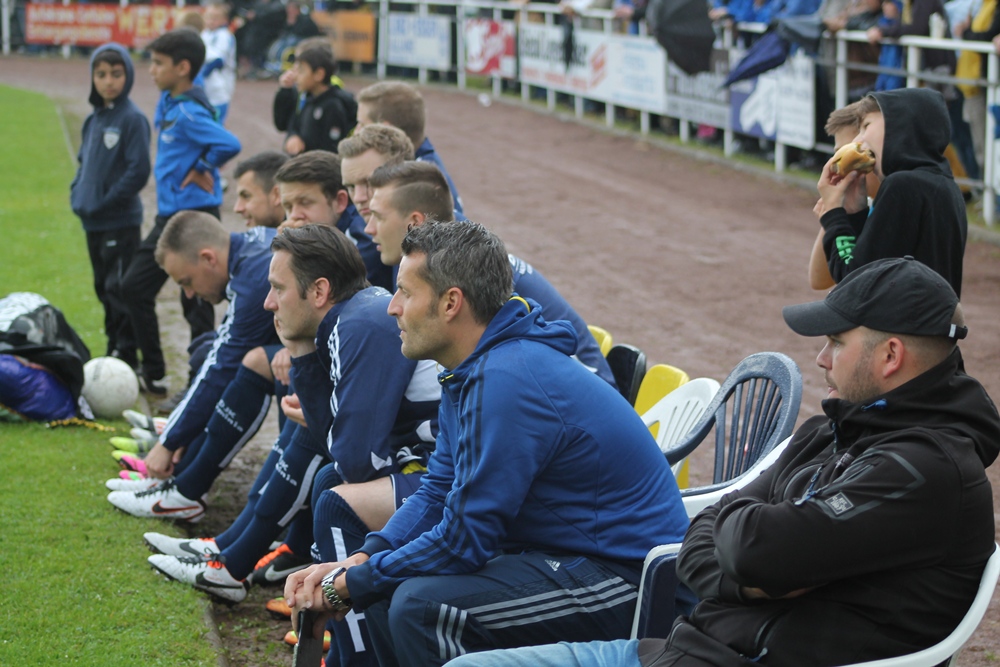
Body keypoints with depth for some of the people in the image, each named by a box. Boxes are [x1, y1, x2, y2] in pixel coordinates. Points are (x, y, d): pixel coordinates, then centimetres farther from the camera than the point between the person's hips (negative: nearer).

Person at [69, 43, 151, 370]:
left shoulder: (133, 119, -12)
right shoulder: (93, 120, 10)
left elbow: (139, 171, -17)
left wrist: (105, 202, -15)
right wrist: (77, 193, 4)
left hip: (121, 223, -8)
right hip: (93, 223, 8)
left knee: (119, 288, -6)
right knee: (104, 288, 15)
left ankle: (126, 352, 1)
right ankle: (114, 348, 25)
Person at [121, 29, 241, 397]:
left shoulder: (189, 113, -21)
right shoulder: (168, 102, 7)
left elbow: (228, 144, -34)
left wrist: (201, 169, -17)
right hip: (168, 215, 10)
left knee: (196, 302, -1)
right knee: (134, 287, 15)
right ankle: (153, 373, 24)